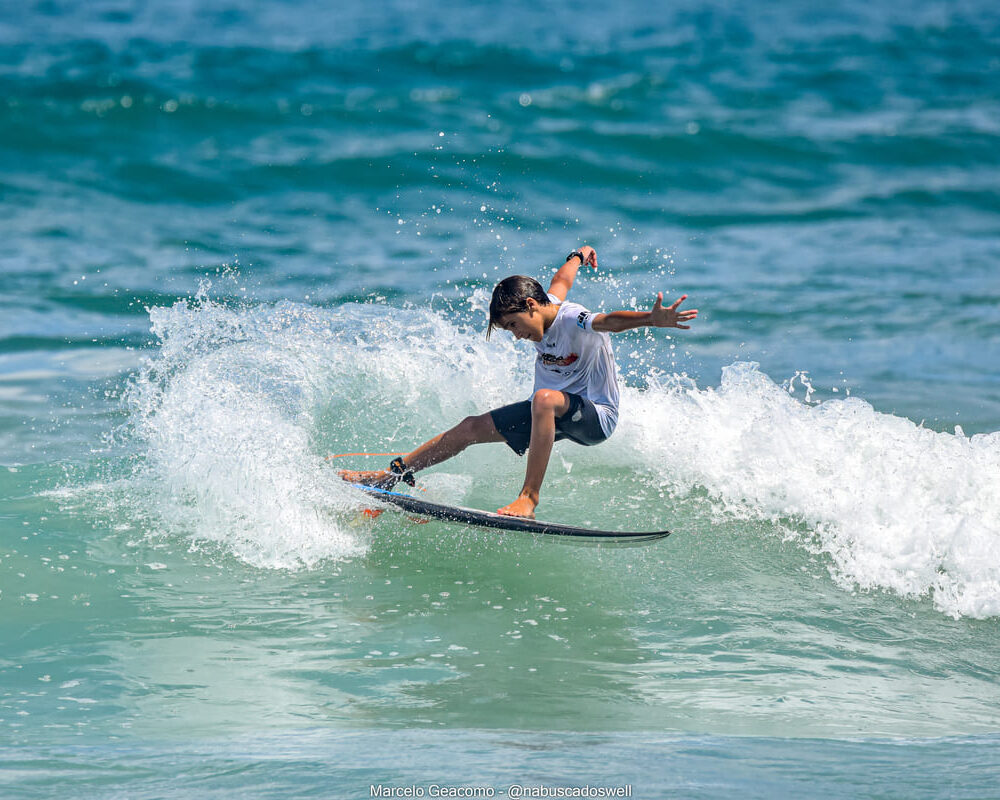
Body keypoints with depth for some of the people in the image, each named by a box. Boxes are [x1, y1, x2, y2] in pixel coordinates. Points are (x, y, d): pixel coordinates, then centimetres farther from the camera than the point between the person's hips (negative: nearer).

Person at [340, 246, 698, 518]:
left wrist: (652, 319, -64)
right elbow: (562, 280, 23)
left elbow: (611, 320, -45)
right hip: (552, 413, 9)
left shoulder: (574, 321, -24)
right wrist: (578, 256, 44)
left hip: (595, 417, -9)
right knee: (472, 427, 6)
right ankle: (394, 474, 18)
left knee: (545, 398, -41)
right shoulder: (546, 306, 0)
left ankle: (529, 498, -42)